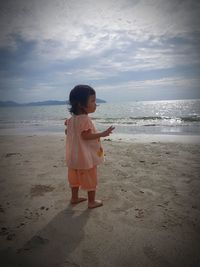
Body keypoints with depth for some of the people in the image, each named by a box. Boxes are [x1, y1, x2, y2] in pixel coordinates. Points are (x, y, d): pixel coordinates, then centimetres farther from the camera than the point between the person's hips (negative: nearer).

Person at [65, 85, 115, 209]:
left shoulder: (72, 118, 4)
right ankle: (92, 202, 20)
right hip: (86, 156, -8)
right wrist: (102, 134, -28)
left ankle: (74, 198, 35)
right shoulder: (85, 119, -23)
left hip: (74, 156, 9)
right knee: (90, 179, 7)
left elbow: (67, 131, 14)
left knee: (75, 178, 21)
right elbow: (85, 135, -27)